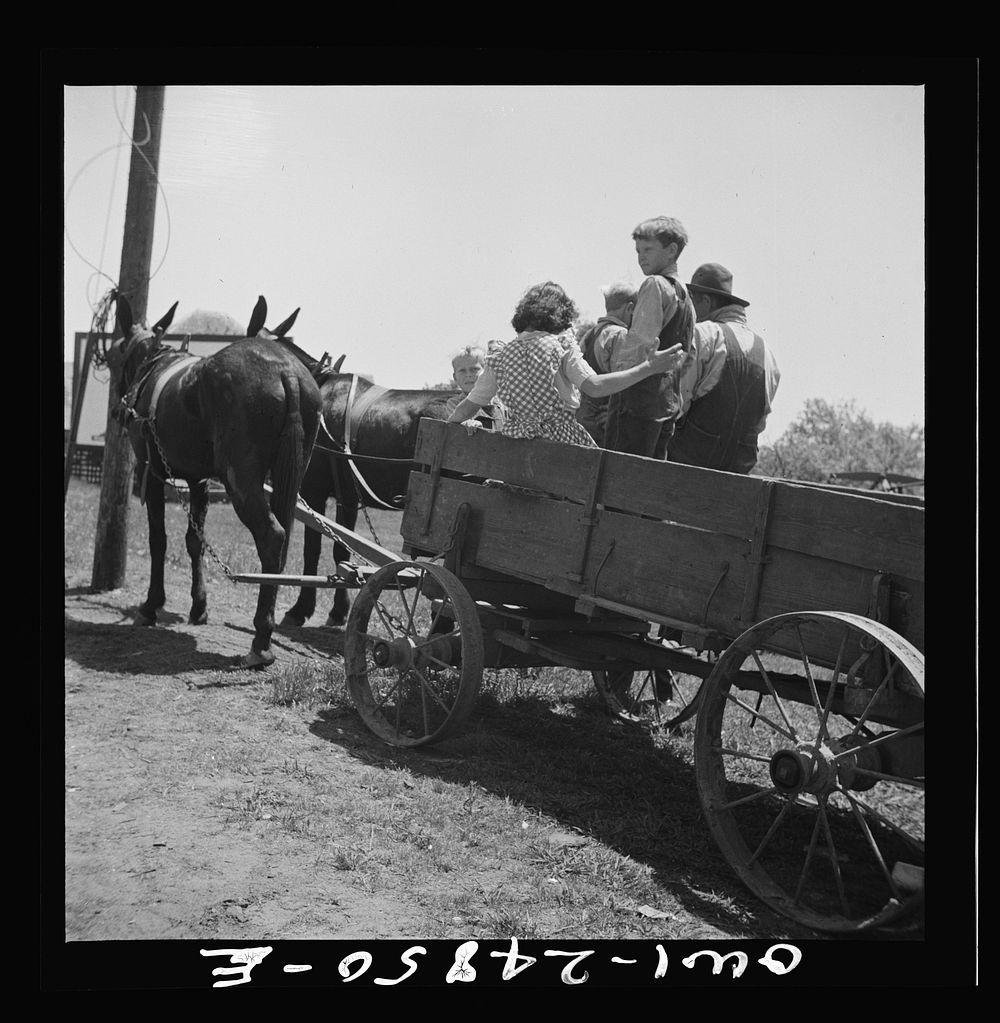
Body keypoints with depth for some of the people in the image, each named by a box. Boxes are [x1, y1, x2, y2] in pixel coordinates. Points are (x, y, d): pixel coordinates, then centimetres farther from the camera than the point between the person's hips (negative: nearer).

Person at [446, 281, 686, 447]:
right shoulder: (562, 344, -2)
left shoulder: (500, 354, 9)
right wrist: (649, 367, -13)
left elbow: (470, 405, 13)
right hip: (560, 441, -4)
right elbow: (595, 386, -15)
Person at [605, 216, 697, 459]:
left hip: (640, 394, -9)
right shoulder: (685, 295, 20)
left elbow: (642, 339, -16)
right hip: (668, 401, 9)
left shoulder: (655, 285, -6)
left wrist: (619, 373, -7)